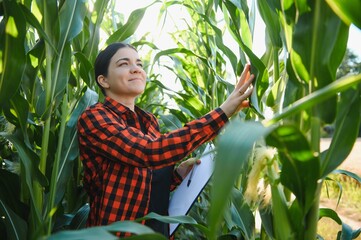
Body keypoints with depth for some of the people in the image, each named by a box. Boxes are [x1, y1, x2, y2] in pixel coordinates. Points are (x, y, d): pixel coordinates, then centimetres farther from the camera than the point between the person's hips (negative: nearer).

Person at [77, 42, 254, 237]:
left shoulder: (149, 121, 5)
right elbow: (149, 152, -31)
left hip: (160, 229, 6)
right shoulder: (93, 117, -14)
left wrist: (177, 174, -6)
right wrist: (223, 112, -30)